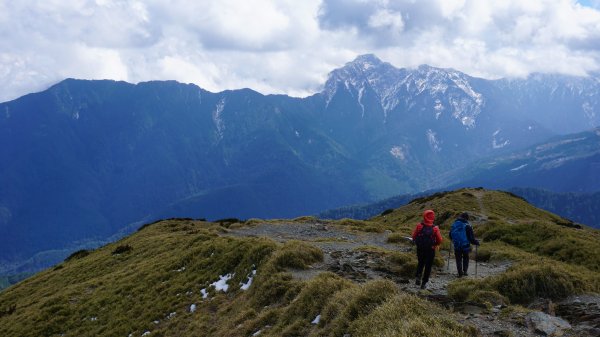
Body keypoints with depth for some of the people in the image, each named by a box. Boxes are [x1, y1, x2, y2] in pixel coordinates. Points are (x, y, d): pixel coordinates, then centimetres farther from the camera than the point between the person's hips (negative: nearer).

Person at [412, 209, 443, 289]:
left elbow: (414, 236, -4)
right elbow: (439, 240, -8)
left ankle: (418, 276, 3)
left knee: (420, 263, 23)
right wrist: (435, 245, 13)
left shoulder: (419, 226, -10)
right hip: (430, 250, -1)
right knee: (428, 266, 10)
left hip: (420, 249, 1)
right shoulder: (435, 228, -12)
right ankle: (424, 283, 12)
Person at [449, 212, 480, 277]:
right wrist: (476, 242, 4)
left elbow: (451, 236, 13)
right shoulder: (467, 226, -14)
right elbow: (471, 238, -12)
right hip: (465, 246, -2)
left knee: (458, 259, 13)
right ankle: (465, 271, 15)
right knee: (465, 258, 18)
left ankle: (460, 273, 10)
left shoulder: (454, 225, 1)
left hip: (456, 246, 2)